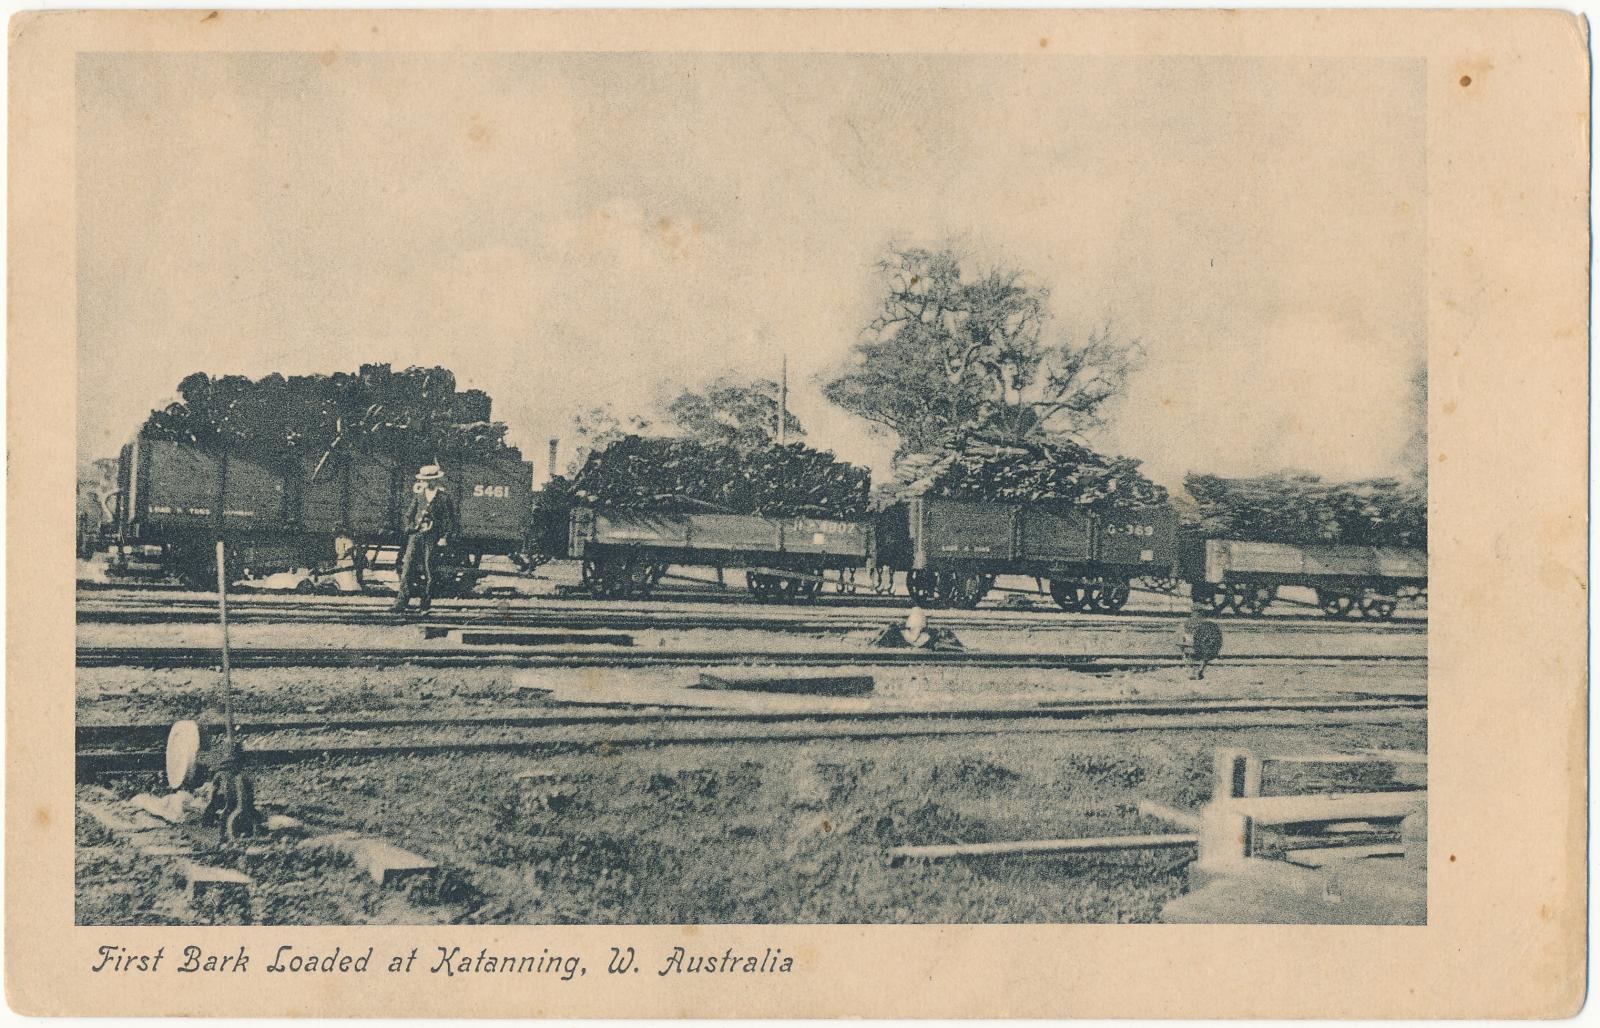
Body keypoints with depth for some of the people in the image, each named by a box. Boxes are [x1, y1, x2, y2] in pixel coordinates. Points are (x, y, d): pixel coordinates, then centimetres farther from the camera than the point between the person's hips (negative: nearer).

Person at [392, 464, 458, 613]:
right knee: (408, 565, -10)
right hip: (416, 534, 3)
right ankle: (402, 600, -15)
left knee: (429, 569, -5)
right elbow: (409, 514, 20)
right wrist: (409, 528, 5)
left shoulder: (444, 498, 0)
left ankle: (425, 602, 5)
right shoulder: (418, 496, 13)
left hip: (433, 537, -3)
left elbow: (450, 520, -1)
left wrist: (445, 538, -9)